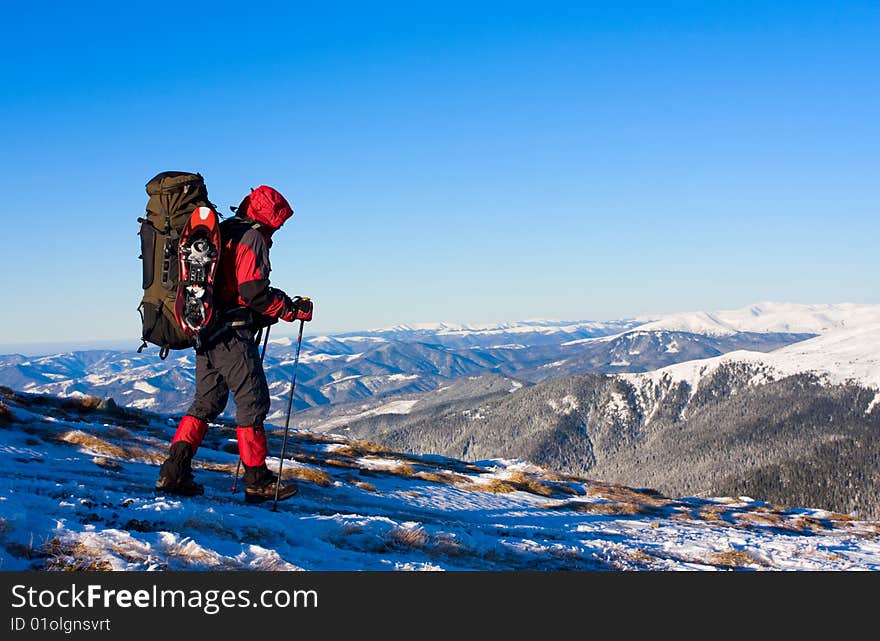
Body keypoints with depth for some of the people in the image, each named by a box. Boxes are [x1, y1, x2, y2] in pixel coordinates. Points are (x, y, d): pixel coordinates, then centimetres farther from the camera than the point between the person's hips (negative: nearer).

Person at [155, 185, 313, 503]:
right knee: (253, 402, -2)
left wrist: (275, 308, 21)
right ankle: (257, 481, 2)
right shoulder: (252, 238, -9)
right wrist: (292, 309, -8)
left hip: (205, 332, 9)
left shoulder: (221, 232, 20)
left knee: (207, 401, 14)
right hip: (232, 333, -9)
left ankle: (174, 472, 8)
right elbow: (254, 292, -18)